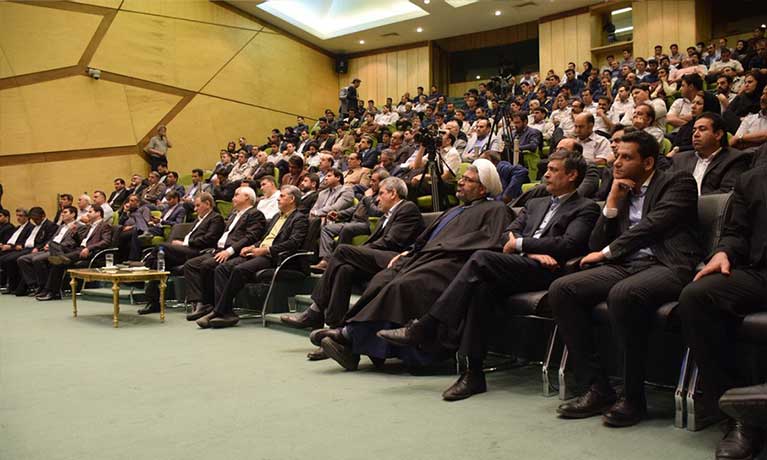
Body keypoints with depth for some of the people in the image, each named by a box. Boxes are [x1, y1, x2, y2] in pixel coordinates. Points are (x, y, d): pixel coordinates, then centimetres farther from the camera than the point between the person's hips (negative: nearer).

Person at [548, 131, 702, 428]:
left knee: (623, 294, -38)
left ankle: (633, 398, -21)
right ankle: (596, 388, -14)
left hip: (667, 266, -6)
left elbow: (652, 225, -9)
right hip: (624, 266, 6)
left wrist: (607, 252, -2)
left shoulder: (677, 183, 7)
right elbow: (595, 246, 18)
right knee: (561, 289, -18)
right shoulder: (621, 193, 24)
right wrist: (612, 203, 7)